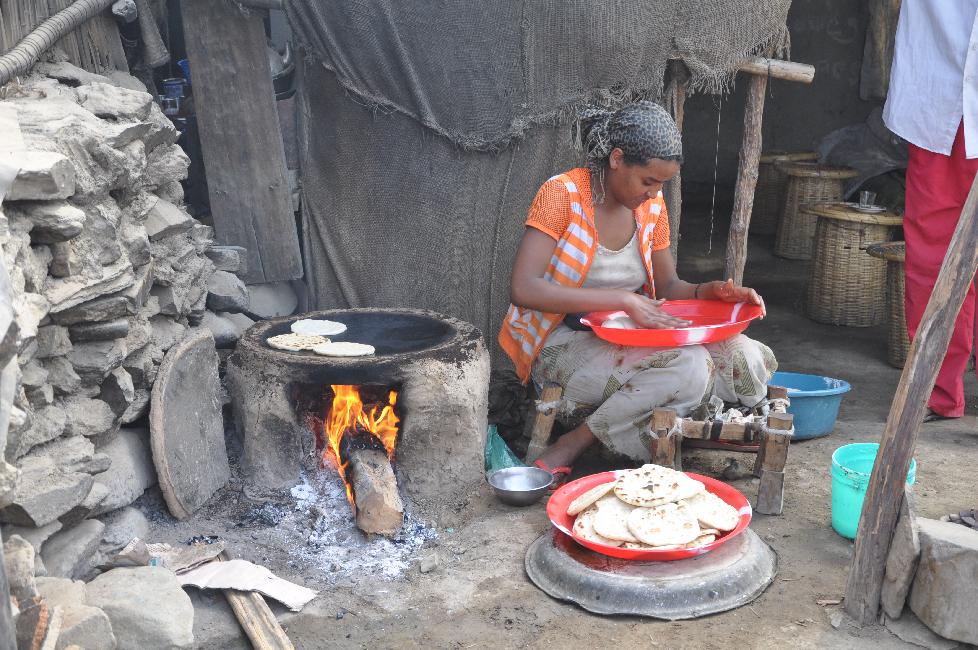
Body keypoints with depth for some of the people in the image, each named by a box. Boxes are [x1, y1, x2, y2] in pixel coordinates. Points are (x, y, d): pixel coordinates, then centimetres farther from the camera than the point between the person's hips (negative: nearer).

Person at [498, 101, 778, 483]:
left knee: (748, 357, -9)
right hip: (560, 343, -7)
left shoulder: (652, 206, 4)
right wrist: (623, 300, -31)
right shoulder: (562, 194, -15)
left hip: (623, 337, 8)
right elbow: (523, 289, -27)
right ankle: (567, 450, -15)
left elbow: (667, 286, 14)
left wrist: (710, 292, -9)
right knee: (685, 367, -28)